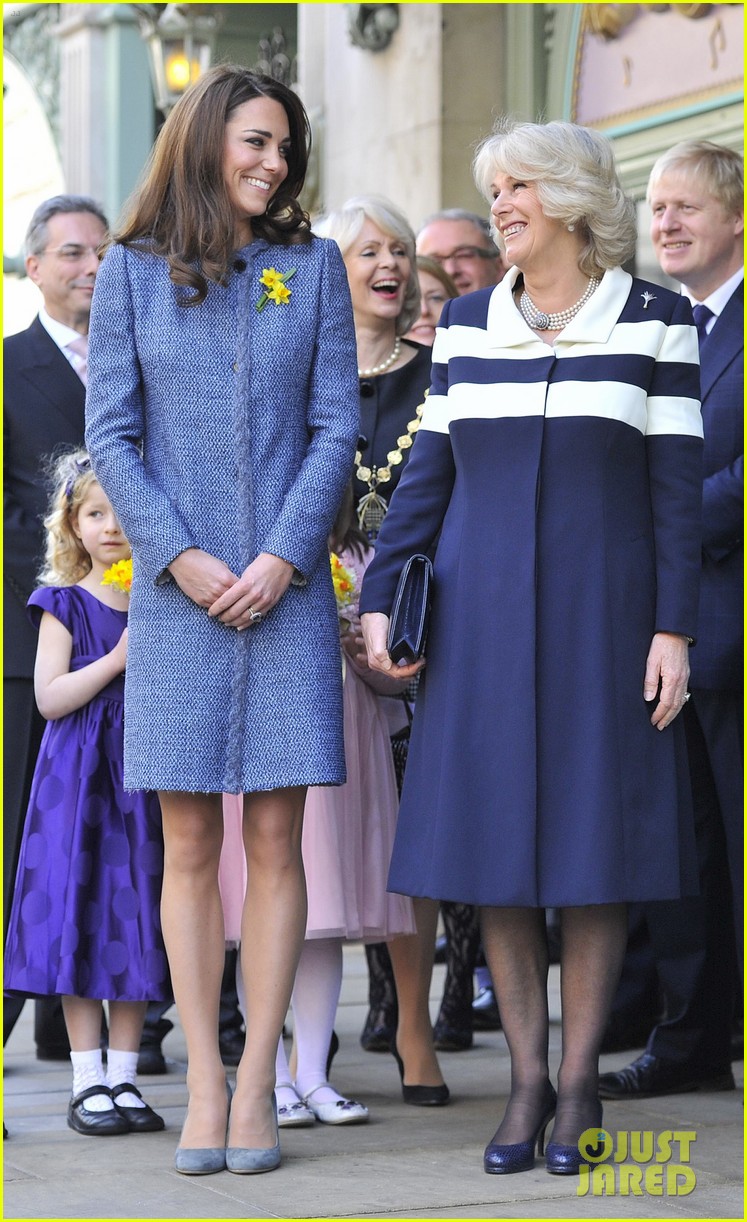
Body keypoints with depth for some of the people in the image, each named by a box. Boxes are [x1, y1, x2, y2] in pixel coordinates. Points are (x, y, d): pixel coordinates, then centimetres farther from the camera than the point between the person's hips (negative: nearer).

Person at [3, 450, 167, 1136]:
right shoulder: (66, 604, 1)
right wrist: (119, 659, -17)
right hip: (79, 777, -3)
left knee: (136, 921, 3)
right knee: (81, 918, -4)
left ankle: (124, 1078, 10)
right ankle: (88, 1083, 2)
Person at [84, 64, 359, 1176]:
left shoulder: (312, 267, 7)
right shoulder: (132, 271, 5)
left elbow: (335, 427, 3)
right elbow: (111, 436, 2)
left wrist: (282, 559, -9)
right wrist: (180, 559, -9)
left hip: (286, 589, 1)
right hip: (177, 592, 0)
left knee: (276, 842, -1)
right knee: (190, 846, 0)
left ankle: (257, 1083, 5)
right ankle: (203, 1086, 5)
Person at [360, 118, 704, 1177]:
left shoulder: (653, 322, 1)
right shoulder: (467, 324, 10)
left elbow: (677, 485, -1)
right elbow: (428, 472, 11)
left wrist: (672, 628, -7)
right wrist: (380, 599, 3)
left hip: (600, 608, -3)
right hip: (483, 612, 3)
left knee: (595, 841, -2)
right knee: (495, 840, 0)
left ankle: (580, 1082, 6)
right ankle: (527, 1078, 7)